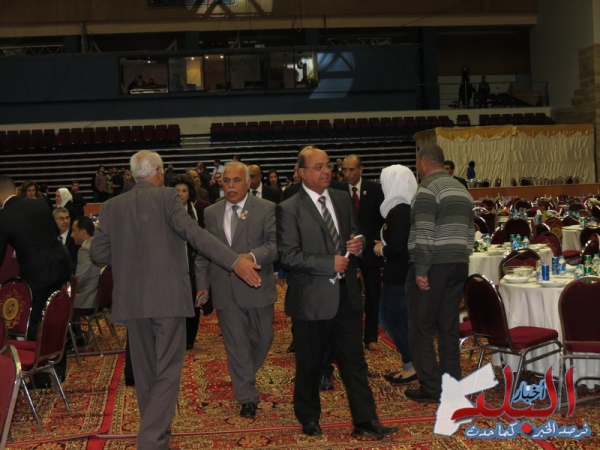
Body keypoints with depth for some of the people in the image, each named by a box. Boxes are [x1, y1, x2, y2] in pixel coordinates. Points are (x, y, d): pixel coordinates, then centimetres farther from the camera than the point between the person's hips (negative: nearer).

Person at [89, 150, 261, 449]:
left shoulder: (112, 206, 7)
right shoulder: (167, 196, -5)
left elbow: (98, 252, 4)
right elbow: (193, 232, -19)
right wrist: (234, 261, -25)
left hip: (131, 299, 4)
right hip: (167, 295, -4)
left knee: (144, 371, 17)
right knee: (167, 371, 0)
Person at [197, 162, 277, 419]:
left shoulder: (266, 209, -3)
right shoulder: (211, 213, 9)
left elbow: (275, 244, -11)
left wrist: (253, 256, -28)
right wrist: (203, 284, 8)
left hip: (257, 287, -1)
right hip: (224, 290, 1)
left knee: (262, 339, 12)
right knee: (235, 344, 2)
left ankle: (244, 378, 40)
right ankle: (247, 397, 11)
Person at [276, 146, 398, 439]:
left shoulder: (343, 199, 8)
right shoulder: (289, 209, -10)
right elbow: (288, 256, -15)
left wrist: (357, 245, -5)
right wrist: (330, 264, -19)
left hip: (346, 294, 4)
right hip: (311, 299, -4)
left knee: (354, 361, 8)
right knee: (309, 364, 11)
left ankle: (365, 421, 16)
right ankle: (308, 419, 30)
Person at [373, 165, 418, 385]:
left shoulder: (398, 211, -19)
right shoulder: (411, 207, 9)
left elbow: (398, 246, -25)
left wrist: (382, 250, -7)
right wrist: (386, 245, 12)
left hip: (398, 272, -9)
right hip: (407, 270, 9)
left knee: (389, 317, -1)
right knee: (401, 318, 14)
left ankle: (412, 365, 2)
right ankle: (410, 364, 19)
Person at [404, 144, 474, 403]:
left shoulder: (428, 188, -10)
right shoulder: (462, 189, 17)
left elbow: (425, 233, -19)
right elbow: (469, 233, 18)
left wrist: (421, 271, -17)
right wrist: (460, 262, 20)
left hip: (433, 265, -8)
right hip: (458, 265, 8)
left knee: (421, 328, 0)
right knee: (449, 328, 11)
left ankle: (432, 388, 1)